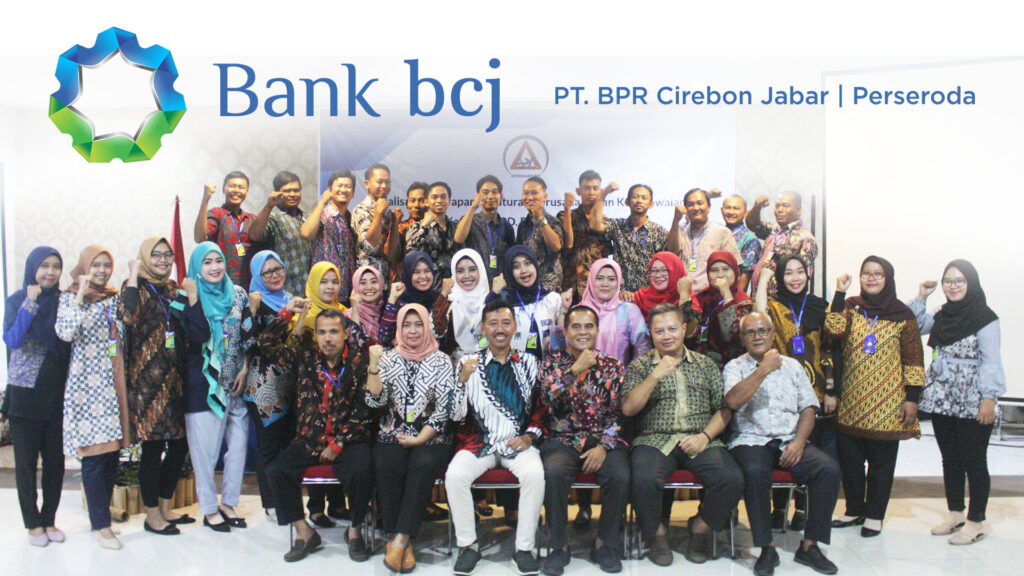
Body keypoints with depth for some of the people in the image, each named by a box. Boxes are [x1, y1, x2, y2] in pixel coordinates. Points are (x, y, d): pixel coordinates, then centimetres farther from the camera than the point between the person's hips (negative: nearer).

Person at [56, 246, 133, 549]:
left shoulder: (115, 298, 14)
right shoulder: (70, 298, 0)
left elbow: (126, 335, 11)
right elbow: (65, 333, -18)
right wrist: (81, 296, -17)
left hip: (113, 384, 5)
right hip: (87, 384, -5)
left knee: (112, 451, 8)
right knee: (94, 453, -4)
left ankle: (102, 513, 24)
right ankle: (101, 525, 3)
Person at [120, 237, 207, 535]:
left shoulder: (173, 290, 14)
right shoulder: (136, 287, -1)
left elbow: (196, 330, 3)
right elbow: (128, 315, -26)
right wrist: (133, 277, -16)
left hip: (174, 379, 6)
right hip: (147, 379, -6)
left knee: (179, 445, 10)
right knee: (153, 446, -1)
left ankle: (164, 507, 26)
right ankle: (152, 515, 14)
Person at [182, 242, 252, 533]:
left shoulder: (238, 294, 7)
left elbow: (249, 336, 8)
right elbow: (195, 334, -17)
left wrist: (245, 371, -1)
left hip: (235, 381, 4)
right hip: (204, 384, -4)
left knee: (239, 442, 7)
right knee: (206, 446, 2)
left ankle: (229, 503, 23)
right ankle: (209, 509, 18)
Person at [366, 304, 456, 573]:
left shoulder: (441, 361, 5)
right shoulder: (388, 358, 11)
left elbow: (444, 409, -1)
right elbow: (375, 401, 0)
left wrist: (419, 439, -8)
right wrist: (374, 365, -11)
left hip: (432, 438, -1)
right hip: (392, 436, 1)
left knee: (423, 465, -32)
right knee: (387, 466, -28)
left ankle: (400, 539, -25)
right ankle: (403, 541, -18)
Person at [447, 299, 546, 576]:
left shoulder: (529, 363, 9)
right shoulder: (469, 363, 6)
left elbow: (541, 409, 11)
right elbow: (456, 415, 1)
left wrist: (530, 436, -6)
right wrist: (463, 380, -14)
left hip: (519, 443, 0)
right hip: (479, 443, 0)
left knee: (535, 474, -30)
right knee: (455, 475, -27)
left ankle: (524, 548, -11)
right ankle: (468, 545, -6)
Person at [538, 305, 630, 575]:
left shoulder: (613, 366, 11)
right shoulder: (552, 363, 9)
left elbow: (619, 412, 4)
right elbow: (549, 399, -9)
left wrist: (604, 446, -10)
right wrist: (576, 370, -16)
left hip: (605, 441, 1)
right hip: (564, 439, -1)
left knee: (620, 475, -28)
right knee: (554, 471, -32)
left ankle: (605, 545, -3)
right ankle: (559, 546, -10)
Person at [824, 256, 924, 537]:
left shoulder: (902, 315, 1)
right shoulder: (850, 307, 7)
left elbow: (914, 360, 1)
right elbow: (834, 330, -13)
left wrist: (912, 398, -5)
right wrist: (840, 293, -12)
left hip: (887, 404, -2)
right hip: (851, 402, 3)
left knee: (881, 460, 6)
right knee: (848, 457, 8)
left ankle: (874, 515, 20)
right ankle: (855, 510, 25)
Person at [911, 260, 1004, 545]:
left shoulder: (985, 318, -8)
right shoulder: (941, 317, 11)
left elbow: (991, 361, -11)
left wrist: (989, 398, -16)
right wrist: (921, 297, 12)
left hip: (971, 403, -7)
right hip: (942, 400, 7)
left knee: (974, 461, 1)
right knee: (950, 459, 14)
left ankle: (976, 521, 12)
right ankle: (955, 514, 25)